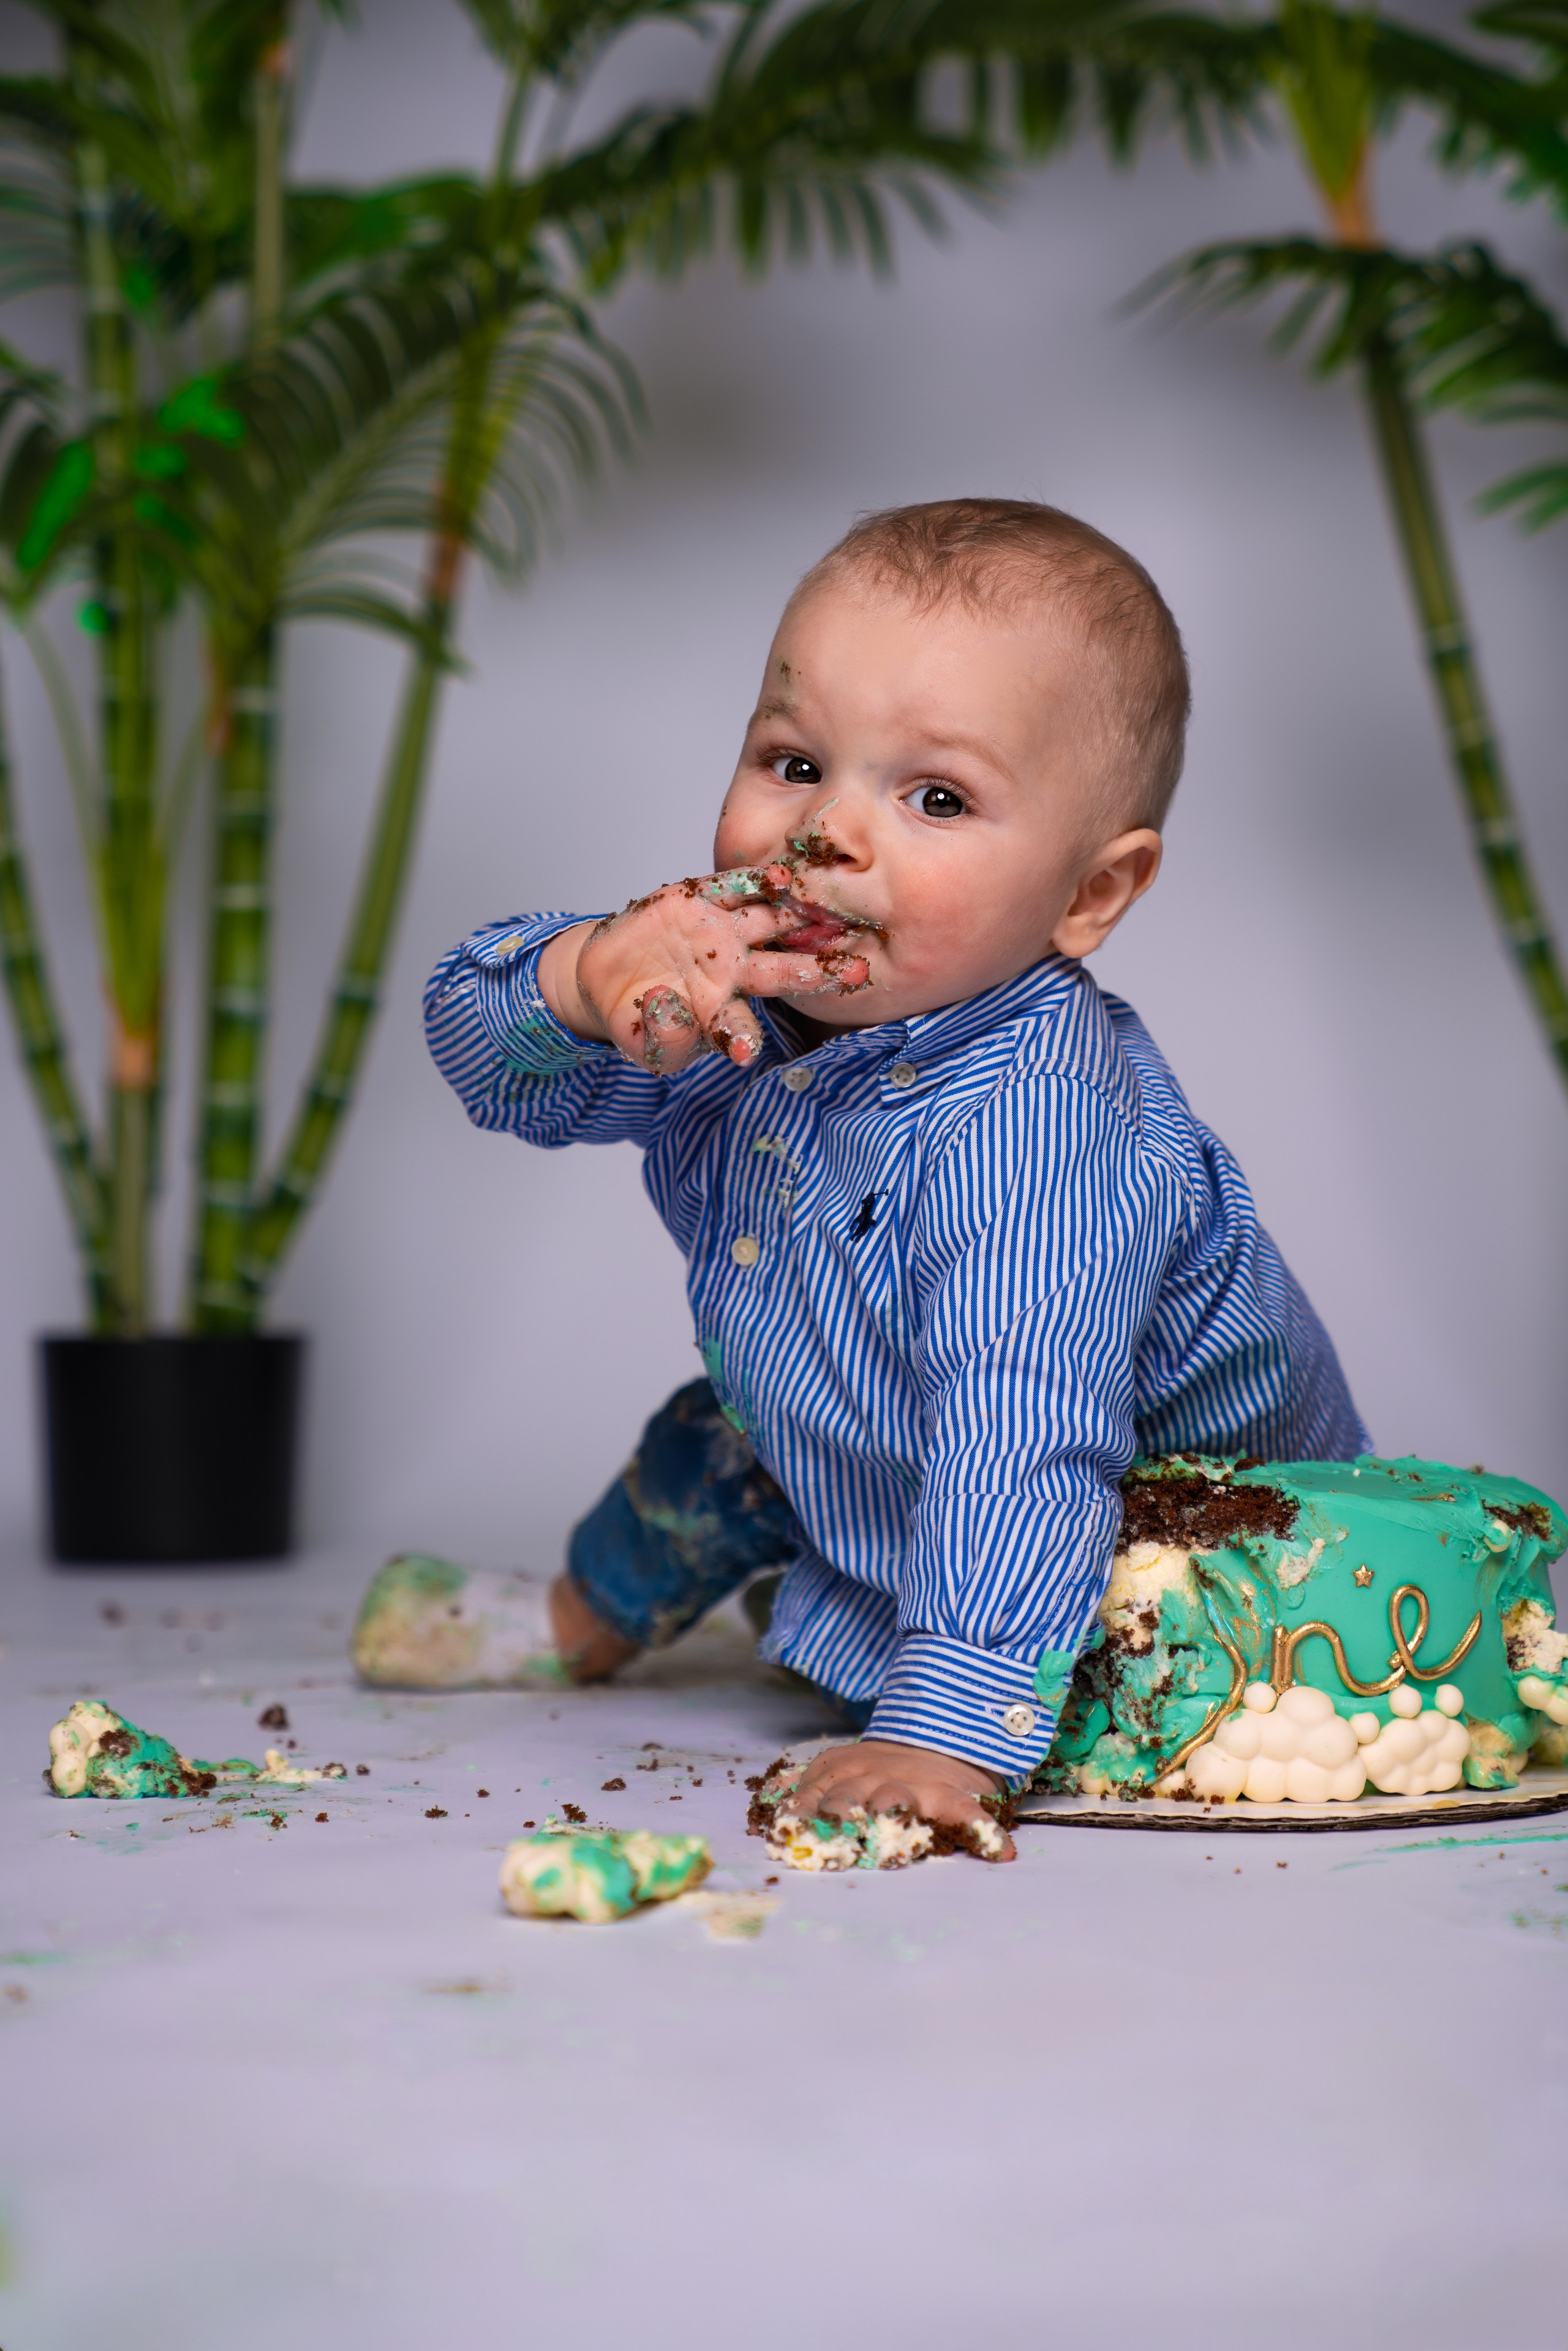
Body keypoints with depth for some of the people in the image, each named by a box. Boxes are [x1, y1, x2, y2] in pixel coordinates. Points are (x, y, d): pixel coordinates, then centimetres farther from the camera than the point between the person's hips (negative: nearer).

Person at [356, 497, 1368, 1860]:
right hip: (862, 1479, 7)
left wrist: (948, 1732, -59)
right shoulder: (739, 996, -17)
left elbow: (1022, 1442, -51)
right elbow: (479, 1042, -13)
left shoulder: (1032, 1118, -42)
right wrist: (594, 978, -37)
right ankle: (578, 1625, 48)